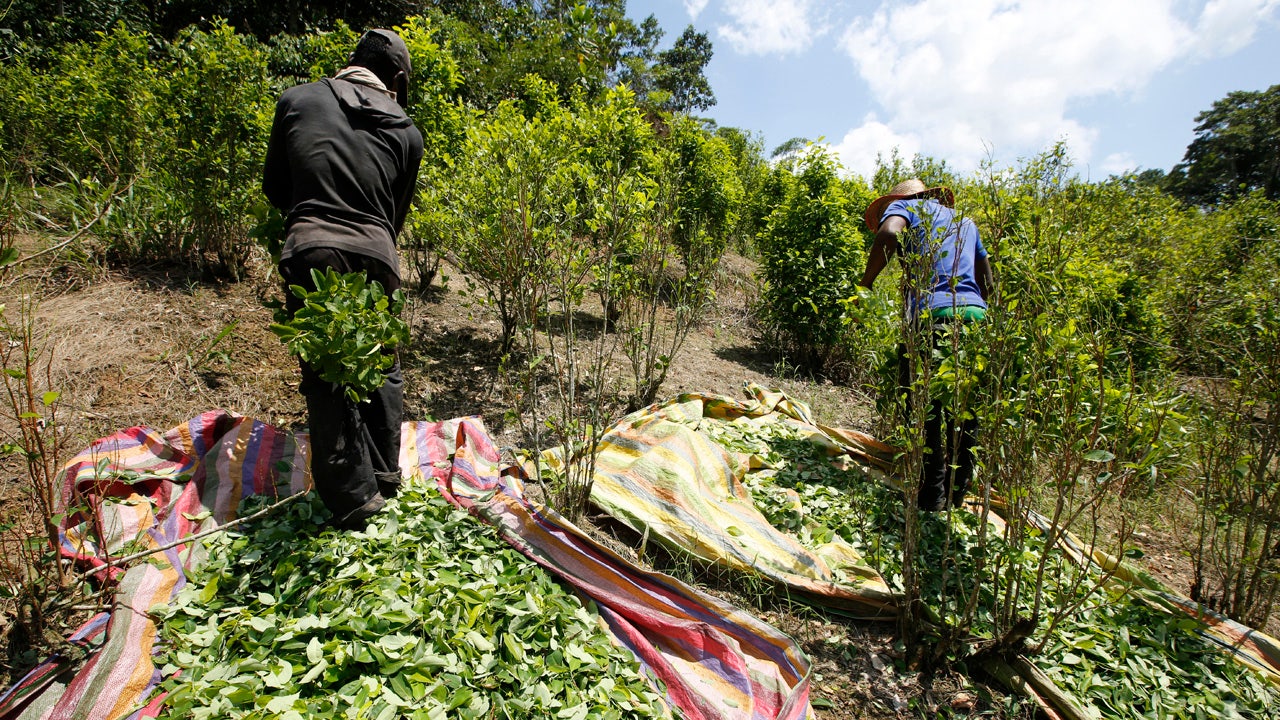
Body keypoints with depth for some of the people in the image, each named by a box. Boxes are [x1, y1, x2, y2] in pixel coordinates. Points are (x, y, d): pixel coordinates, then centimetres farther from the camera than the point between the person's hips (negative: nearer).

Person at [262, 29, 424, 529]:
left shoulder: (298, 101, 13)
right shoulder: (406, 131, 14)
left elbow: (274, 187, 21)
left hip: (312, 254, -1)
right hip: (375, 257, 2)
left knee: (326, 378, 5)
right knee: (381, 369, 19)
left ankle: (354, 498, 6)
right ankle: (385, 477, 26)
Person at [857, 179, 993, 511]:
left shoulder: (906, 206, 14)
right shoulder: (966, 221, 31)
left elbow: (888, 233, -12)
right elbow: (987, 283, 26)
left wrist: (865, 284, -6)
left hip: (935, 315, -6)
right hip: (976, 317, 7)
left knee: (929, 413, -1)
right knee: (967, 415, 13)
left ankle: (932, 500, 2)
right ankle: (957, 494, 23)